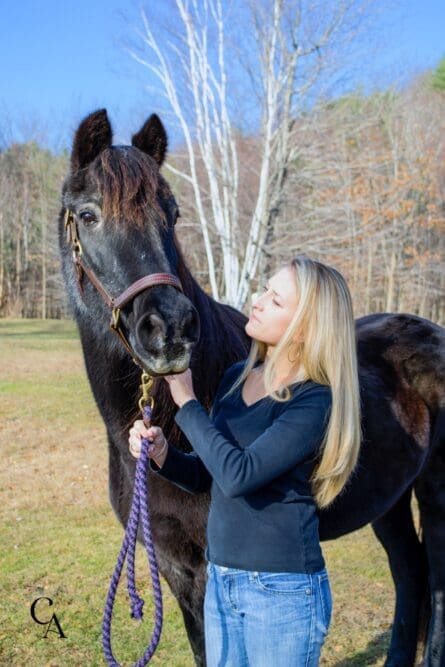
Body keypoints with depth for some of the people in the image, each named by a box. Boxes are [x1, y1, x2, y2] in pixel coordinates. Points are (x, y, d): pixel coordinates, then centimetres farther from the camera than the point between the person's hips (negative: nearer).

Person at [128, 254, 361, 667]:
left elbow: (239, 474, -28)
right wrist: (161, 453, -8)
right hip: (220, 581, 7)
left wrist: (186, 401, -18)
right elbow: (207, 476, 11)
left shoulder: (314, 401, -18)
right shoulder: (236, 377, 4)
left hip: (283, 590, -7)